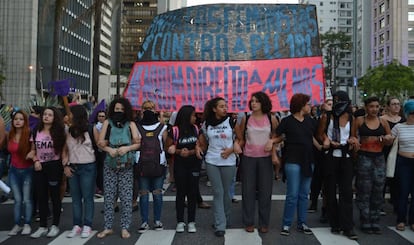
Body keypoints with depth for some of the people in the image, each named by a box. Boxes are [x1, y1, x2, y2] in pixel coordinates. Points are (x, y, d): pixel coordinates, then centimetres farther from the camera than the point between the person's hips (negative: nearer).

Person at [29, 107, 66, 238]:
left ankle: (55, 226, 14)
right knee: (41, 196, 7)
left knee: (55, 196, 4)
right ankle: (43, 226, 17)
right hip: (40, 166, 4)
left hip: (54, 166, -3)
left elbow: (63, 149, -1)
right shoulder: (36, 132, 6)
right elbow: (33, 150, 12)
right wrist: (35, 161, -4)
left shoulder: (59, 132, -3)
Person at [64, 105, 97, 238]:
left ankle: (87, 226, 10)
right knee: (75, 198, 10)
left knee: (87, 197, 2)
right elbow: (66, 150, 10)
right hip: (73, 168, 5)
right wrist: (65, 165, 4)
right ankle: (76, 225, 19)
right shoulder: (69, 131, 7)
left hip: (88, 168, -5)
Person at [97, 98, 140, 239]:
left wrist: (127, 148, -16)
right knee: (108, 196, 6)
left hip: (127, 166, -1)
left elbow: (138, 143, 0)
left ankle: (125, 228, 11)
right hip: (110, 165, 1)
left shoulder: (130, 124, 4)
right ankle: (108, 227, 16)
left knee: (126, 197, 1)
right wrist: (109, 149, -15)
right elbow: (100, 143, 3)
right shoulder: (107, 123, 6)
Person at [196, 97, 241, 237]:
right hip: (212, 162, 1)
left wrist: (232, 149, -13)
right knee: (218, 192, 0)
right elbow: (203, 140, 20)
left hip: (228, 162, -1)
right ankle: (220, 225, 3)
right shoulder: (207, 124, 5)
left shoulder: (231, 121, -2)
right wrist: (199, 148, 2)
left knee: (225, 192, 8)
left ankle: (225, 220, 27)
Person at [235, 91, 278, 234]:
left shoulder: (271, 119, -1)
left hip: (265, 158, 0)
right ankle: (249, 222, 17)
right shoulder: (246, 119, 0)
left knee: (265, 191, 5)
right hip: (248, 158, 0)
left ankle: (264, 223, 18)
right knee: (248, 190, 5)